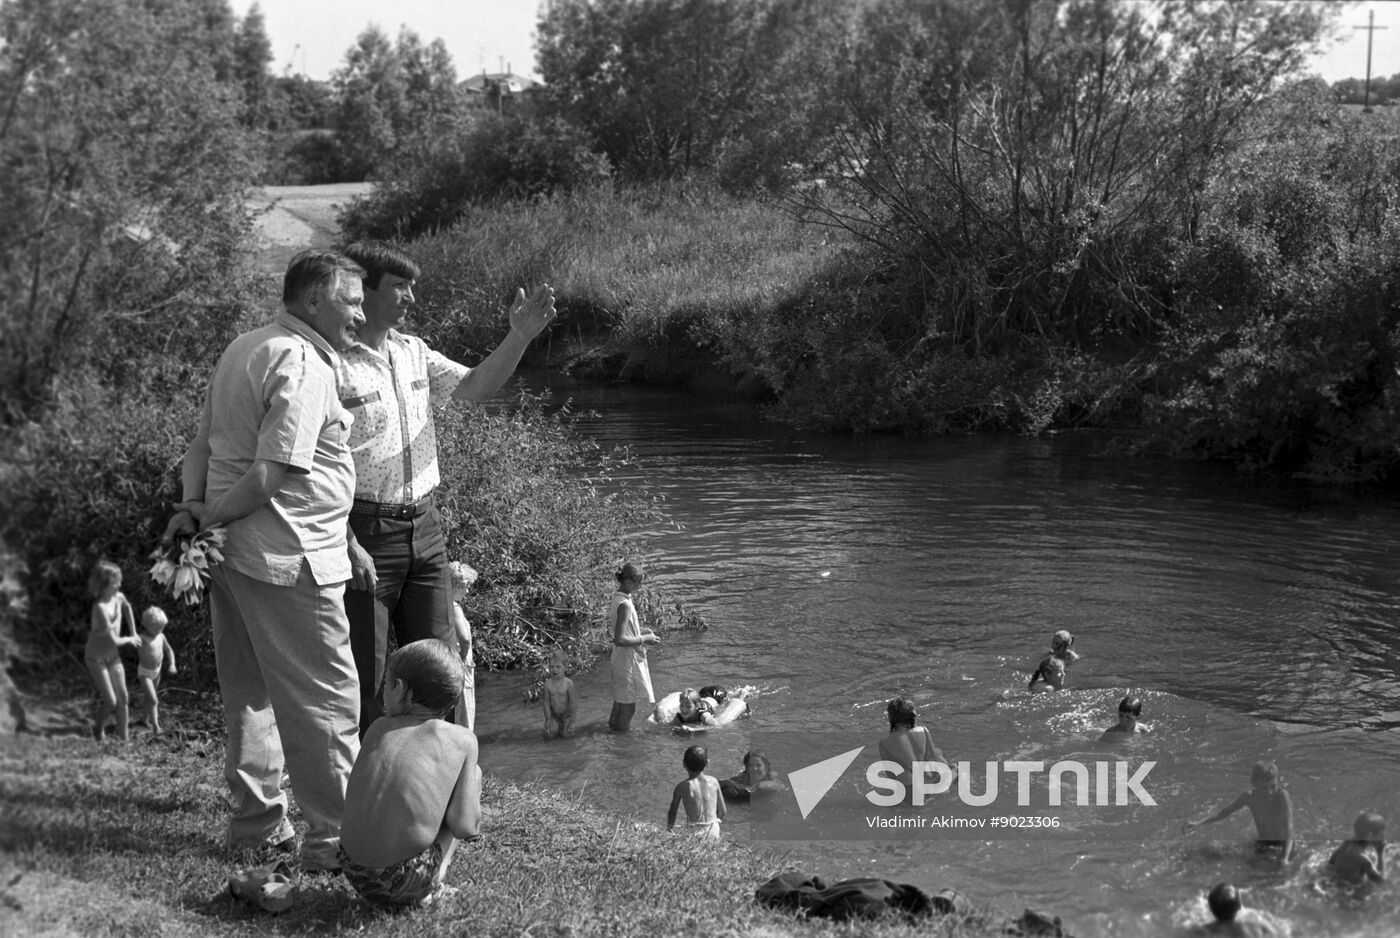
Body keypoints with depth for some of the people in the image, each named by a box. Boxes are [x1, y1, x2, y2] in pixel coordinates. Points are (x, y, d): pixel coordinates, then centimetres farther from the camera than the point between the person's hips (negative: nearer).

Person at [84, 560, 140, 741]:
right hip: (96, 658, -7)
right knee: (110, 701, -6)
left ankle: (124, 737, 12)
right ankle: (99, 729, 22)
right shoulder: (100, 608, -31)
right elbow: (114, 640, -28)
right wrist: (129, 639, -9)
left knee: (123, 698, 4)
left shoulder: (118, 597, -9)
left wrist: (134, 633, 18)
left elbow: (127, 607, 19)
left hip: (113, 655, 7)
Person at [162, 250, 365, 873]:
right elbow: (274, 473, -22)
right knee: (325, 701, -2)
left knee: (251, 695, 16)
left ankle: (259, 827, 26)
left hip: (233, 556, 10)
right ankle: (333, 841, 2)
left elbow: (202, 445, 16)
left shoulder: (243, 349, 15)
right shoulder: (303, 364, -16)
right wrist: (207, 517, -10)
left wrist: (195, 509, 5)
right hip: (288, 561, -10)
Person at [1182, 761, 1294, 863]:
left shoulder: (1282, 795, -29)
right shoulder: (1249, 797, -15)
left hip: (1282, 845, -3)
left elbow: (1289, 828, -34)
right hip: (1261, 845, 3)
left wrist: (1285, 858, -48)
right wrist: (1198, 823, -8)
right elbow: (1225, 812, 1)